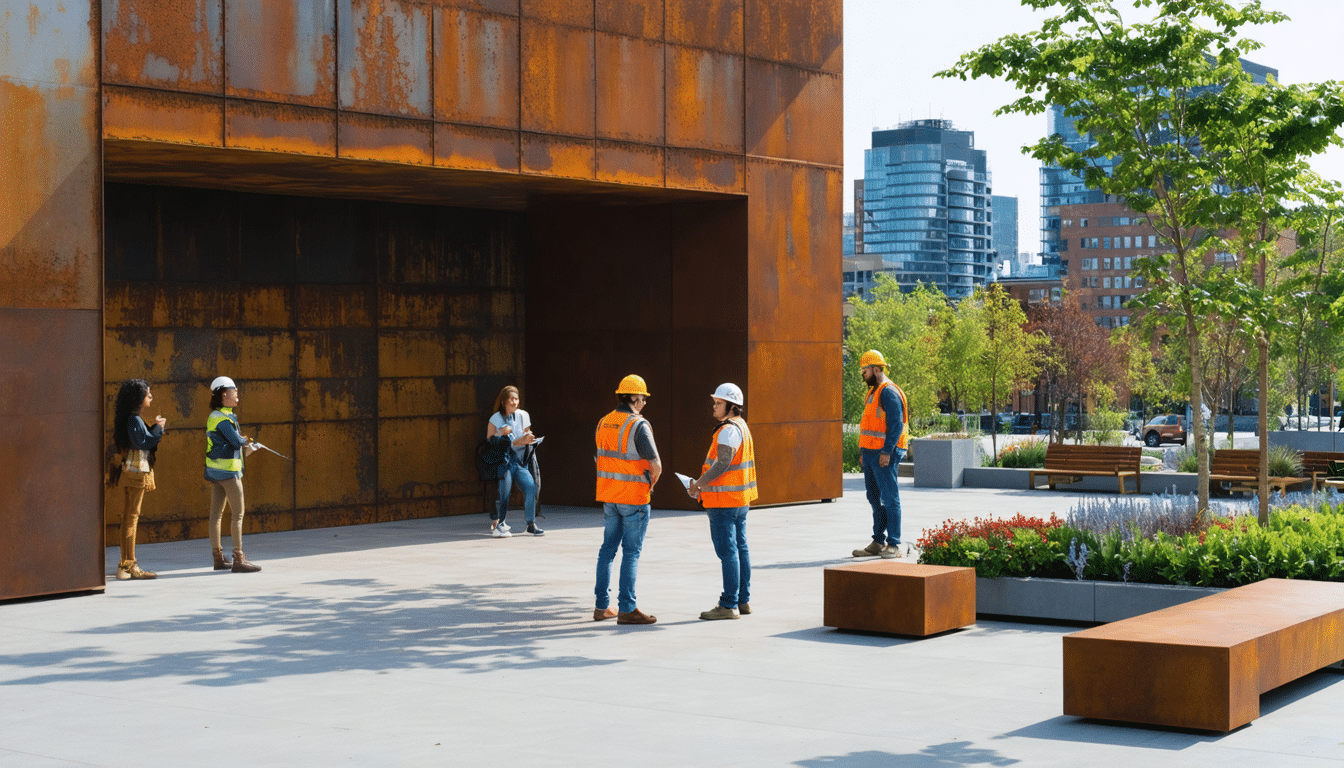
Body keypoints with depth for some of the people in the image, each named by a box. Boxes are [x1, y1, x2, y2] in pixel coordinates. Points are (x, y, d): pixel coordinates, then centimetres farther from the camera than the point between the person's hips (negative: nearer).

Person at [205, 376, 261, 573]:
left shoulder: (214, 416, 15)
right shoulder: (223, 417, -16)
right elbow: (237, 441, -18)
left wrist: (243, 447, 6)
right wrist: (247, 441, 4)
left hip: (214, 469, 10)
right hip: (228, 470, -10)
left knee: (216, 514, 10)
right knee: (238, 514, -6)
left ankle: (218, 558, 15)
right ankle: (238, 559, -7)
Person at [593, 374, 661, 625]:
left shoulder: (603, 423, 6)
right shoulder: (638, 426, -16)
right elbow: (656, 465, -18)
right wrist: (650, 484, 1)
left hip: (608, 496, 7)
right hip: (634, 497, -7)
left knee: (608, 548, 13)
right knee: (631, 552, -2)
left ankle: (602, 606, 17)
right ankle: (626, 609, -1)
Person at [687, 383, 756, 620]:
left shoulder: (729, 430, -17)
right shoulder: (741, 426, 16)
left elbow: (723, 464, -24)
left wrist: (699, 483, -16)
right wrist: (704, 484, 19)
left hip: (724, 501, -11)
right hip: (740, 499, 11)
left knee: (727, 551, -8)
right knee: (740, 549, 13)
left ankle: (728, 605, -7)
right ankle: (743, 601, 18)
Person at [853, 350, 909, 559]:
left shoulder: (889, 392, -12)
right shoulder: (873, 392, 19)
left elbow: (896, 424, -18)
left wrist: (886, 452, -22)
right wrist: (864, 452, 19)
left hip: (884, 454, -10)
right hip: (871, 453, 10)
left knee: (890, 498, -7)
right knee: (875, 498, 12)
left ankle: (894, 545, -6)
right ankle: (878, 543, 18)